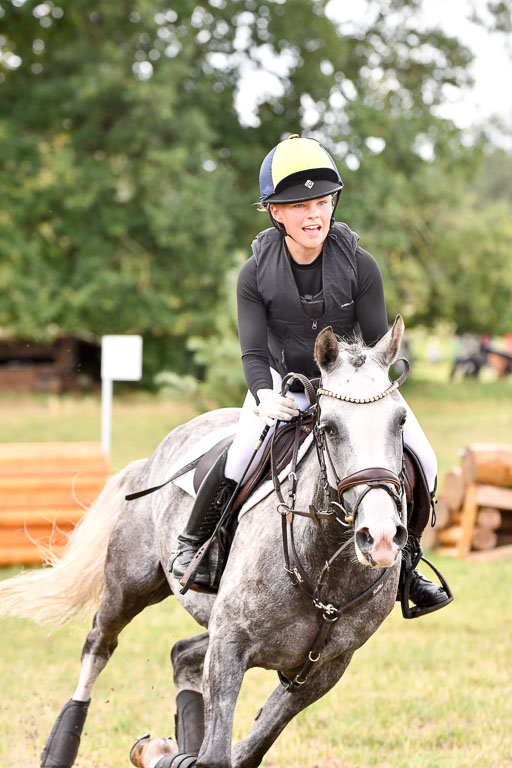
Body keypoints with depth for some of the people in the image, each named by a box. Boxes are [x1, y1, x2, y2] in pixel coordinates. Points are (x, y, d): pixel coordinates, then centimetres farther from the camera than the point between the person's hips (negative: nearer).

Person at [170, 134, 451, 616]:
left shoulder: (359, 266, -14)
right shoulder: (256, 274, -14)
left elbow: (378, 342, -10)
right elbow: (253, 352, -15)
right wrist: (264, 395, -37)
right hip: (282, 383, -2)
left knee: (420, 461, -10)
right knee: (242, 454, -27)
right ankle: (194, 540, -1)